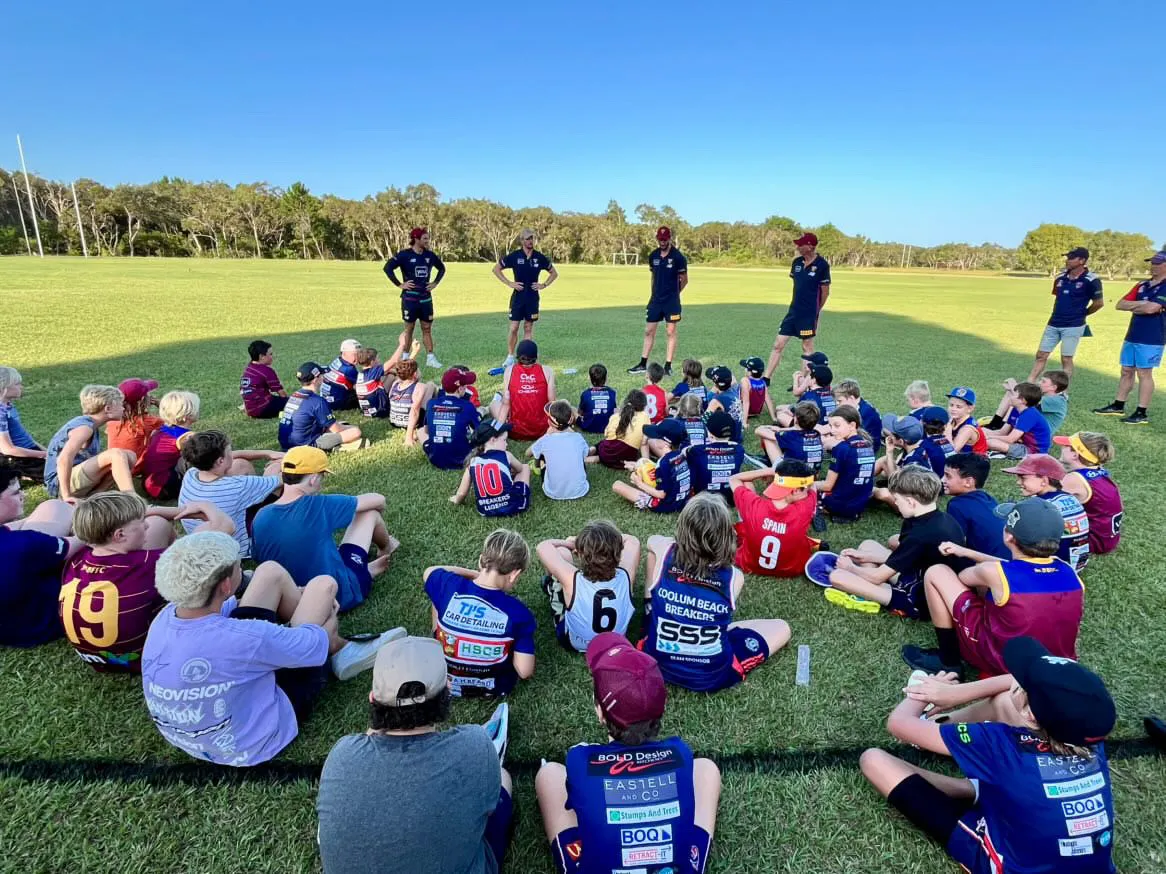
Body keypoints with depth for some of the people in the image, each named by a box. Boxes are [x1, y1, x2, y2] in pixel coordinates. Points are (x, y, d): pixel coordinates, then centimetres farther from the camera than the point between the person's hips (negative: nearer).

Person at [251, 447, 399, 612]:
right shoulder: (318, 506, -23)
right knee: (370, 511, 8)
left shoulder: (260, 518, -10)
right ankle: (386, 549, 37)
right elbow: (378, 500, -9)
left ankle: (366, 569, 35)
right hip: (341, 595, -5)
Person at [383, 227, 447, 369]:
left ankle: (430, 358, 12)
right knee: (409, 329, 5)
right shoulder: (404, 255, -10)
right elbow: (388, 268, -15)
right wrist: (399, 284, -15)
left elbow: (442, 268, 21)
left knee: (427, 329, 7)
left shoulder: (430, 255, 5)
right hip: (410, 298, -4)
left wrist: (435, 282, 10)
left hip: (426, 298, 4)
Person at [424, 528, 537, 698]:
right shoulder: (518, 612, -27)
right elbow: (525, 672, -23)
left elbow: (429, 572, 2)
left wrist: (475, 574, 2)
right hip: (495, 688, -1)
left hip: (445, 683, 1)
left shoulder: (449, 586, -22)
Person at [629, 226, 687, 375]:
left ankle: (668, 366, 7)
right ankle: (643, 364, 13)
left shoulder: (678, 257, -8)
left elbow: (684, 280, 0)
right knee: (648, 331, 6)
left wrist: (673, 293, 8)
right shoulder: (653, 256, 6)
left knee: (671, 332, 1)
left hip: (672, 301, -5)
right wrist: (656, 293, 11)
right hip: (655, 300, 5)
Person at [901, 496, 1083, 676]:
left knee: (936, 573, -3)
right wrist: (968, 552, 15)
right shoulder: (1068, 571, -9)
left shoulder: (994, 573, -25)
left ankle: (948, 661, 8)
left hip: (1002, 662, -6)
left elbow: (964, 577, -1)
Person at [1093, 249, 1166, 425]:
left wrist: (1133, 306, -3)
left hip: (1151, 339, -7)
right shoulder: (1142, 285, 13)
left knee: (1144, 374, -4)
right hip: (1131, 336, 7)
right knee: (1126, 372, 12)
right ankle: (1118, 406, 20)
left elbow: (1152, 308, -22)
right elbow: (1120, 304, 6)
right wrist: (1141, 304, -10)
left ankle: (1142, 413, 1)